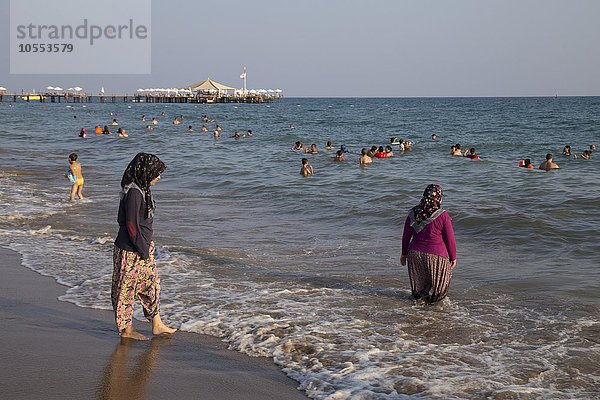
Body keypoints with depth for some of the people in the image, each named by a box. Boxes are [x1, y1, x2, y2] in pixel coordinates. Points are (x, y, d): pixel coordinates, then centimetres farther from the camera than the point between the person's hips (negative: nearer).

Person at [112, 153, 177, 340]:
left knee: (151, 284, 16)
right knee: (127, 288, 4)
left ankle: (157, 325, 26)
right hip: (130, 250, -10)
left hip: (143, 247, 10)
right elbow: (132, 225, -22)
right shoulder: (133, 192, -22)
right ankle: (126, 329, 16)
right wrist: (143, 250, -16)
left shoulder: (141, 189, 8)